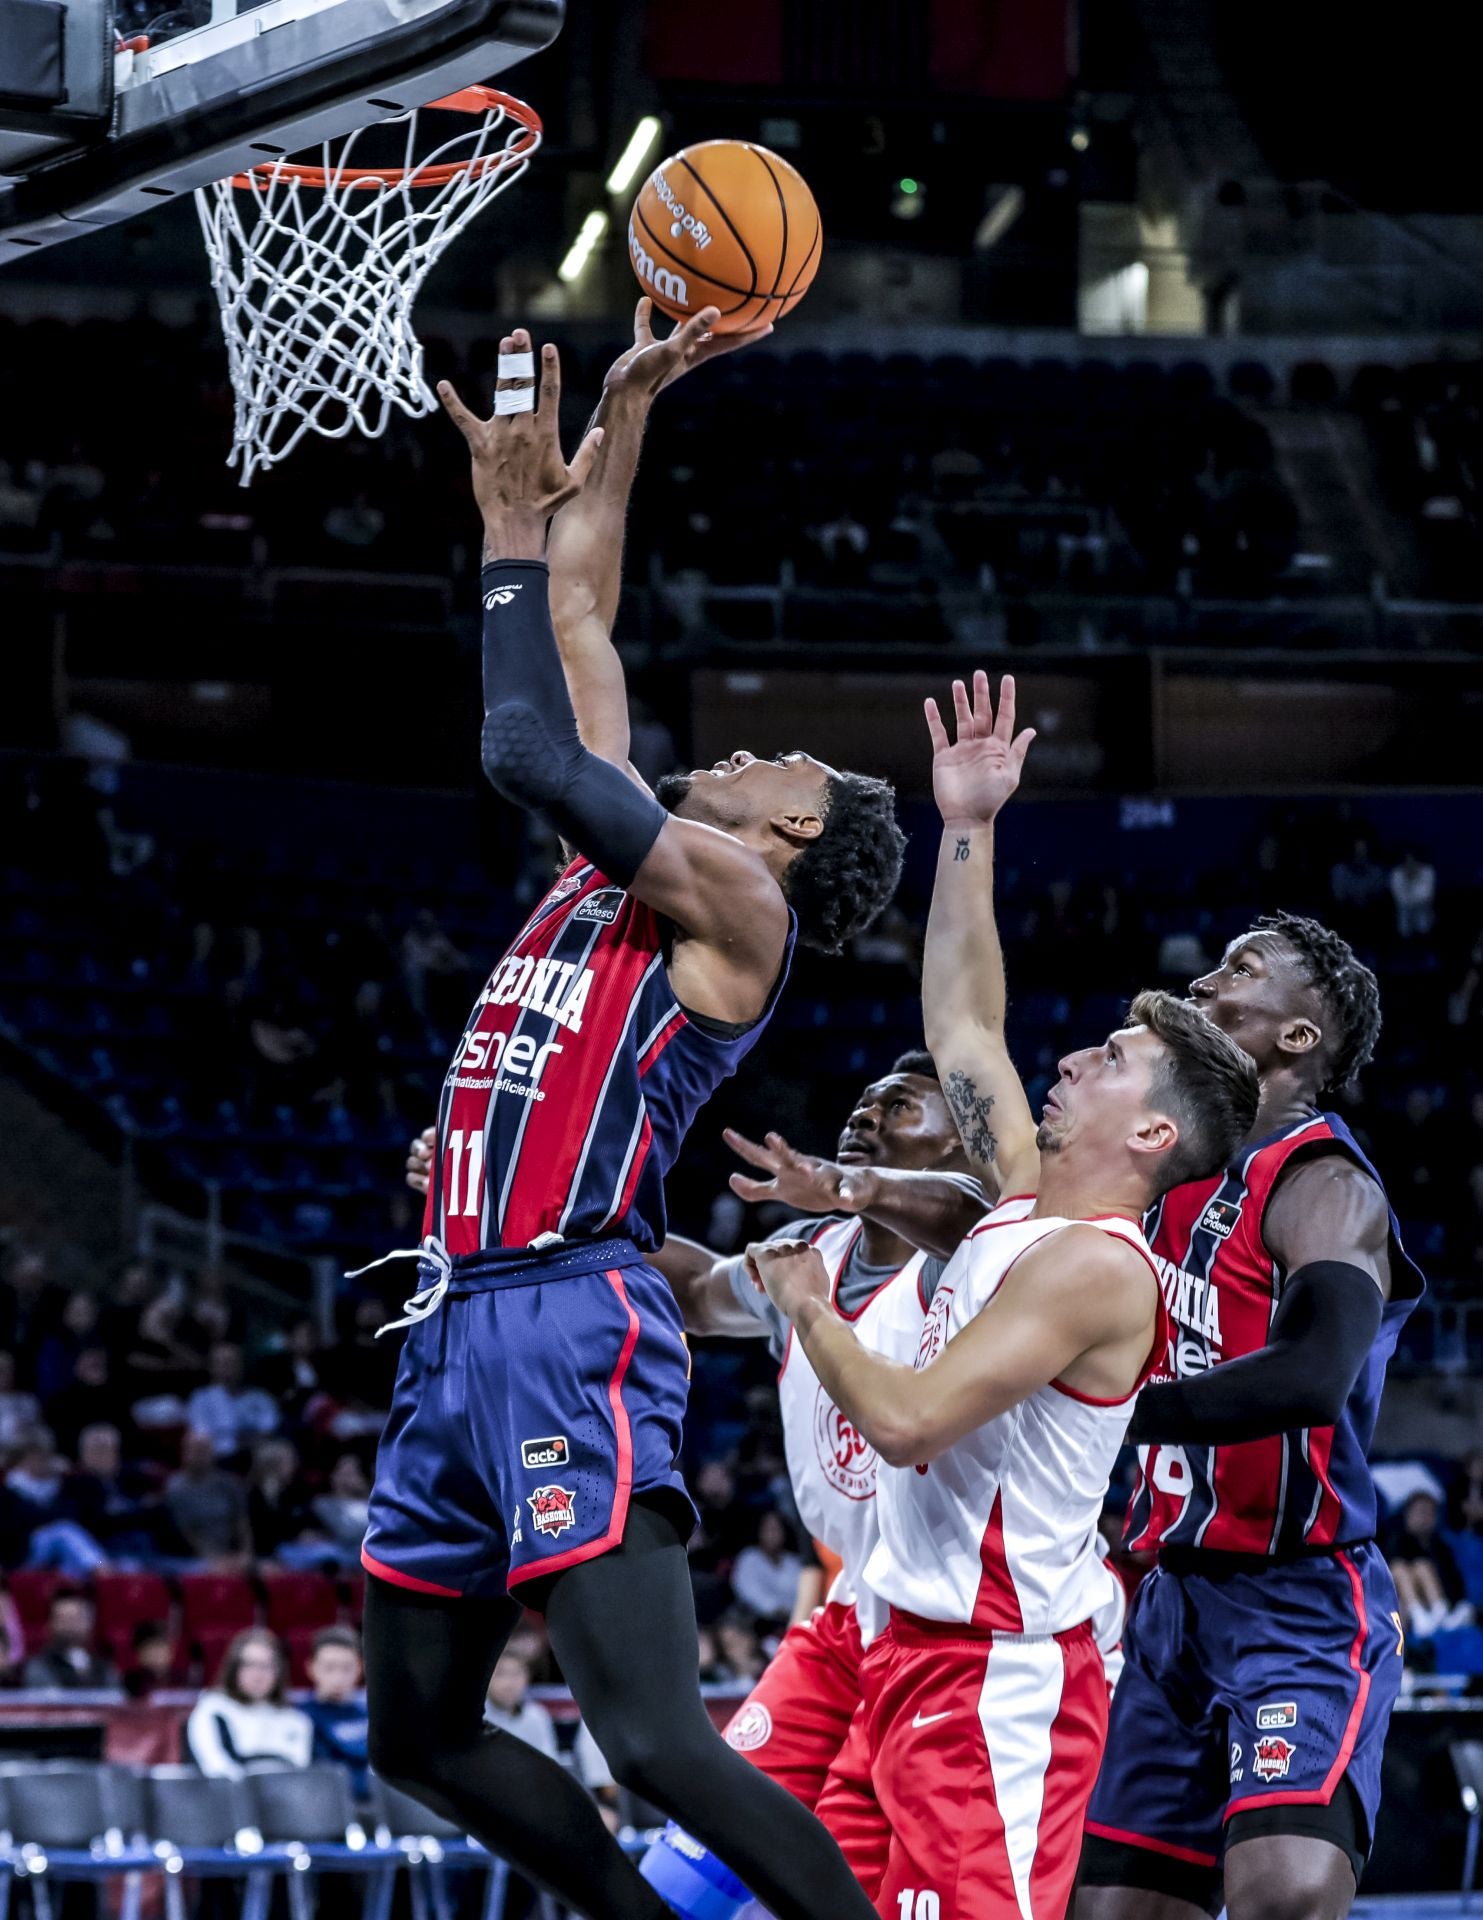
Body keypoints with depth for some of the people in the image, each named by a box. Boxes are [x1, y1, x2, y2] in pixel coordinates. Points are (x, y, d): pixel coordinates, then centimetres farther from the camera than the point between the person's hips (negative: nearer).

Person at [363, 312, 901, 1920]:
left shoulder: (734, 902, -3)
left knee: (655, 1740, -18)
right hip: (460, 1322, 10)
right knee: (419, 1734, 13)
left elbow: (528, 754, -12)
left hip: (569, 1324, -9)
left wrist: (513, 530, -2)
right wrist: (621, 416, 26)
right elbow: (579, 617, 26)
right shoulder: (618, 863, 20)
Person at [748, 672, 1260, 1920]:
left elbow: (905, 1420, -22)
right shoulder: (1027, 1197, 12)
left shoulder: (1093, 1265, -15)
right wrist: (967, 831, 21)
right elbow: (962, 1022, 23)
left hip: (998, 1677, -9)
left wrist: (807, 1304, -4)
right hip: (934, 1658, 9)